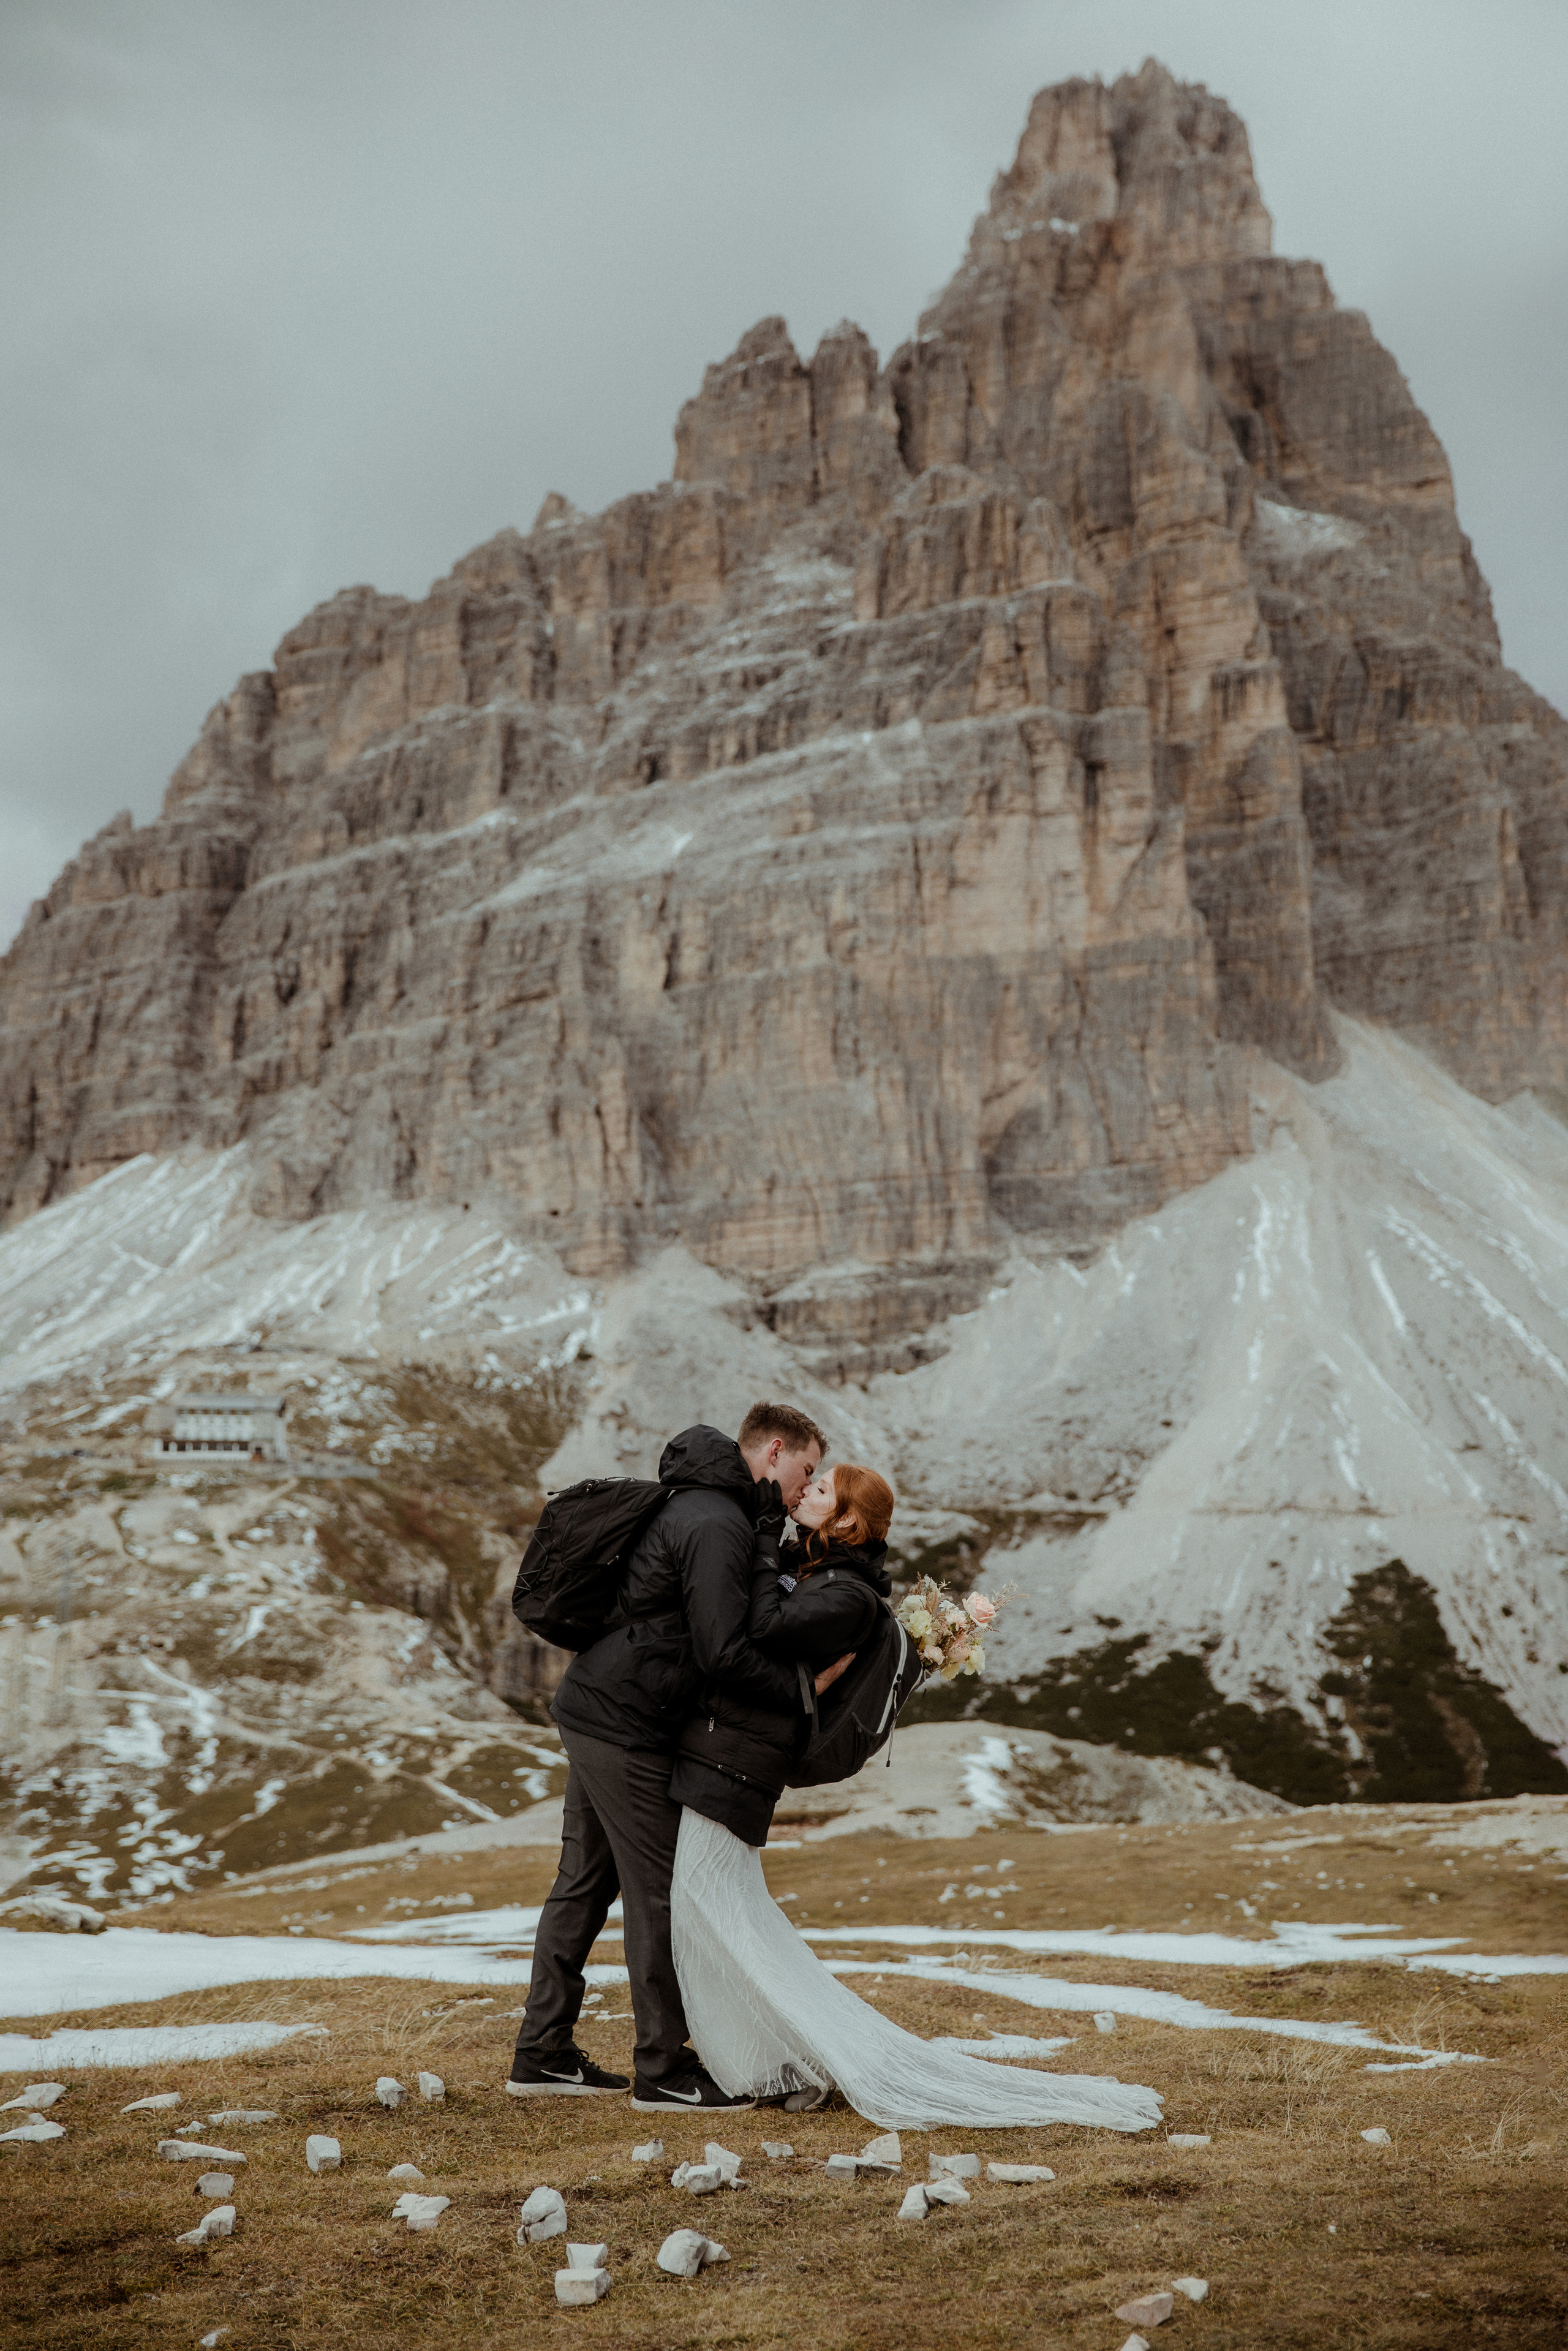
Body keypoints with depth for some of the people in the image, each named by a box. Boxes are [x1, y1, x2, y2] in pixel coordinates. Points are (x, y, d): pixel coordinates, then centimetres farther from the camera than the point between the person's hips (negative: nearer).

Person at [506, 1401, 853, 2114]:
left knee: (584, 1883, 14)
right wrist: (804, 1690, -15)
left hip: (590, 1709, 10)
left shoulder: (700, 1507, 15)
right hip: (625, 1727, -10)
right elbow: (722, 1653, -25)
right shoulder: (717, 1525, -19)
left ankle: (542, 2054, 22)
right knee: (659, 1894, -2)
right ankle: (664, 2073, 7)